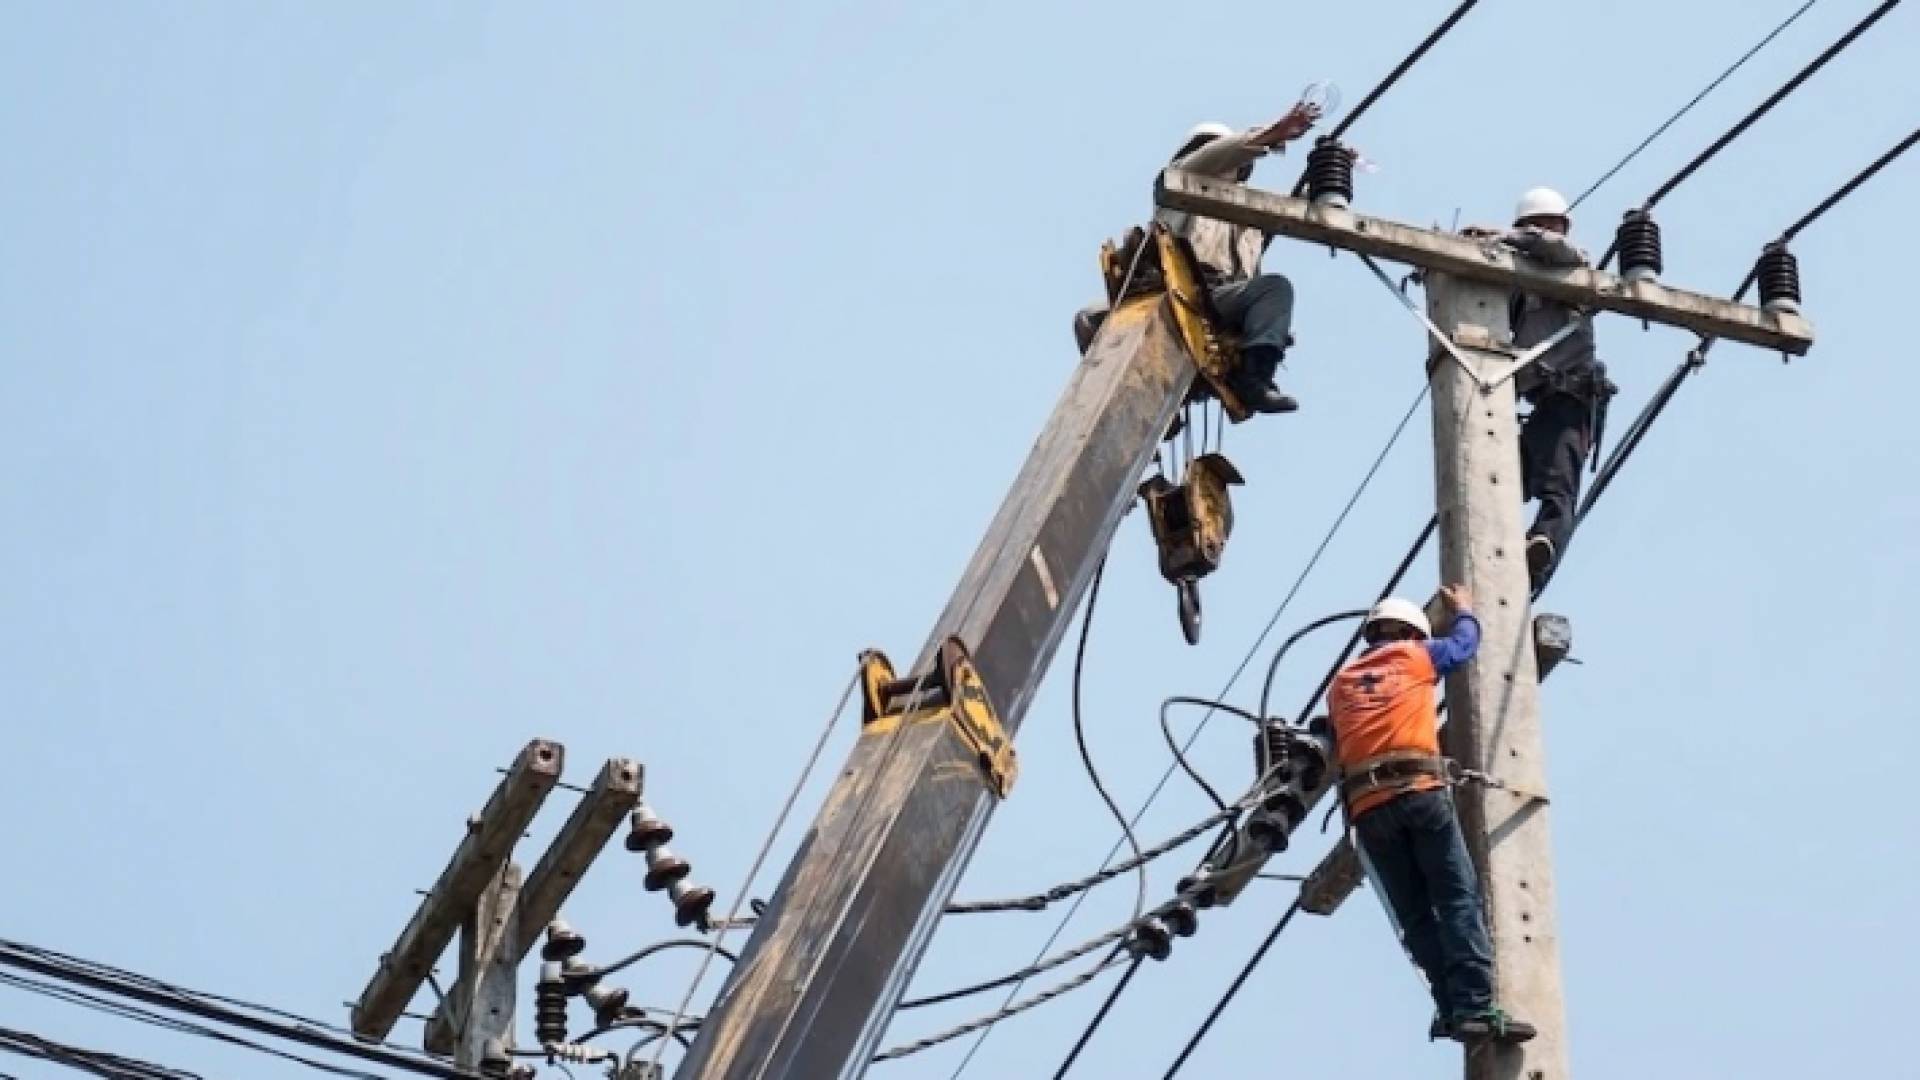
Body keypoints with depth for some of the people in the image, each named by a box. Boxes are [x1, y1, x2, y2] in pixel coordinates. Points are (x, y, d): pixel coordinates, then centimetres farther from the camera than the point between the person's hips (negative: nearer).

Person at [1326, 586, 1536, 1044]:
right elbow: (1465, 643, 34)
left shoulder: (1340, 684, 27)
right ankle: (1475, 1007, -23)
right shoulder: (1415, 656, 17)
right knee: (1459, 899, -9)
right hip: (1420, 792, -4)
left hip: (1366, 807, 4)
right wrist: (1463, 610, 53)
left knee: (1415, 914, 3)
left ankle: (1452, 1008, -9)